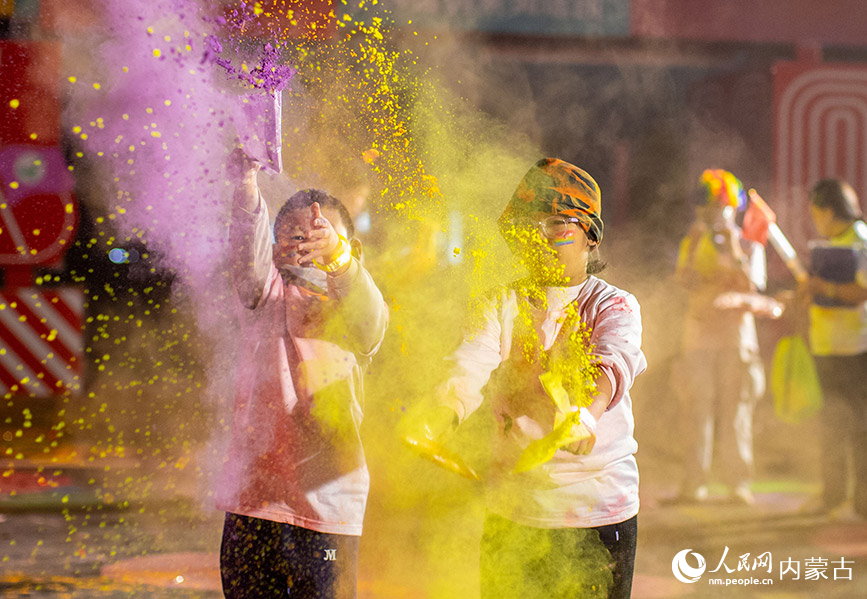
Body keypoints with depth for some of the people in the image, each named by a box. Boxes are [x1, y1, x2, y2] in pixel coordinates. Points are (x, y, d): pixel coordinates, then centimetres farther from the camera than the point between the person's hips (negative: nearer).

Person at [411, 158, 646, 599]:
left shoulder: (613, 305, 0)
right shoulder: (504, 305, 7)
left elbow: (613, 363, -22)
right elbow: (473, 363, -13)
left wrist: (583, 414, -44)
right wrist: (444, 411, -36)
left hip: (599, 508, -2)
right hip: (513, 511, 2)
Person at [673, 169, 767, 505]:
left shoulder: (749, 246, 6)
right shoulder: (693, 244, 11)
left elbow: (752, 286, -9)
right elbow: (686, 281, -5)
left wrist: (733, 249, -13)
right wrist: (695, 244, -10)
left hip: (736, 334, -1)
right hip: (699, 332, 2)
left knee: (735, 408, -4)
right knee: (696, 410, -2)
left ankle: (739, 483, 0)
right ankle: (694, 485, 0)